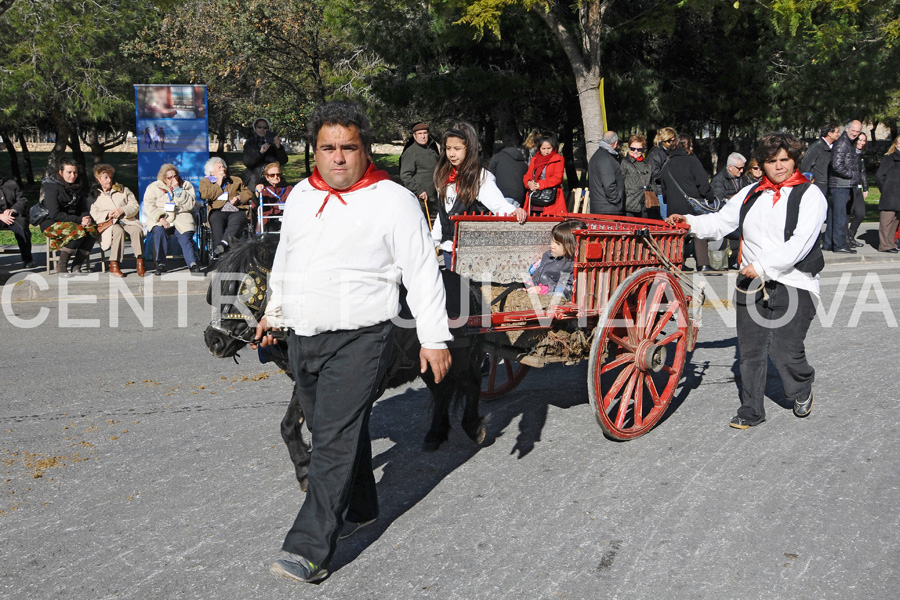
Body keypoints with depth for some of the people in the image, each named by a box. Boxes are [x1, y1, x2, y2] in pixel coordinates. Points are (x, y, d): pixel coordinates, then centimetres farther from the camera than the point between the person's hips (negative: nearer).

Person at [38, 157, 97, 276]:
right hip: (51, 223, -6)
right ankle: (61, 266, -22)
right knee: (78, 231, -34)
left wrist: (86, 218, -12)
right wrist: (79, 220, -21)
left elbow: (83, 208, 12)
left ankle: (77, 265, -20)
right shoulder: (52, 187, -12)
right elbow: (55, 214, -19)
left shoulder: (78, 185, 8)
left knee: (92, 230, -25)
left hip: (73, 221, 6)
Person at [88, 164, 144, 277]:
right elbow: (94, 215, 5)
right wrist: (108, 215, -13)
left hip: (127, 221, 2)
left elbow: (135, 206, 10)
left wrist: (122, 210, -9)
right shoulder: (94, 196, 17)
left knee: (137, 230, -33)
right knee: (119, 231, -38)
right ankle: (113, 265, -39)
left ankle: (140, 261, -38)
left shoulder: (123, 190, 22)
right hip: (109, 224, -2)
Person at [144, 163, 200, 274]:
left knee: (185, 237, -28)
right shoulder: (154, 187, 10)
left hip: (181, 219, 1)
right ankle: (160, 264, -24)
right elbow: (149, 206, -1)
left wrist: (178, 190, -9)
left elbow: (191, 204, -2)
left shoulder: (186, 185, 12)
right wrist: (160, 218, -17)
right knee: (159, 231, -31)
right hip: (160, 220, 0)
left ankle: (192, 264, -28)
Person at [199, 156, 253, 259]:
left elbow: (248, 193, 21)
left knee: (237, 220, -37)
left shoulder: (236, 180, 33)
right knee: (216, 221, -38)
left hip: (237, 211, 1)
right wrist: (218, 184, 8)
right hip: (218, 211, -1)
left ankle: (223, 245, -58)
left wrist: (239, 198, 0)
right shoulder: (205, 181, 25)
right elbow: (204, 195, 4)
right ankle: (218, 256, -52)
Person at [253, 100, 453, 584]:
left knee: (336, 440, -10)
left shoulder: (393, 200, -6)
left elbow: (422, 273, -6)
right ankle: (359, 508, 35)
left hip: (358, 340, -6)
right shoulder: (301, 195, 12)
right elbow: (284, 257, 27)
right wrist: (274, 310, 31)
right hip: (302, 338, 7)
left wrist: (434, 337, -9)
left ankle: (310, 549, -9)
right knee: (329, 430, 15)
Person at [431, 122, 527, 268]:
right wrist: (432, 240, 20)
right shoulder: (444, 176, 9)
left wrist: (514, 211, -44)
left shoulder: (481, 178, -11)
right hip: (447, 248, 6)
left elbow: (498, 203, -23)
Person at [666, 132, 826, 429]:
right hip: (751, 283, 5)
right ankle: (751, 410, 16)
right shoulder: (751, 194, 14)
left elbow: (800, 243, -13)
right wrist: (690, 222, 3)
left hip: (794, 284, -4)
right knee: (750, 350, 4)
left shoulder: (810, 195, -3)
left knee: (784, 349, -6)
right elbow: (721, 221, 19)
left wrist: (763, 266, -18)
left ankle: (802, 390, 26)